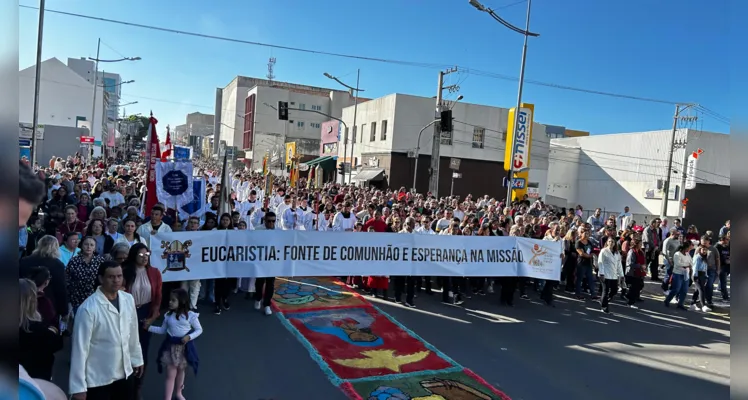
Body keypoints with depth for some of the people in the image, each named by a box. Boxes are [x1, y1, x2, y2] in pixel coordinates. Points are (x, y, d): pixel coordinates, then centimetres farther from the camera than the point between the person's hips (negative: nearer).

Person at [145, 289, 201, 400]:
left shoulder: (190, 315, -14)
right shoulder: (168, 315, -4)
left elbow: (199, 330, -7)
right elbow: (162, 330, 7)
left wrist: (189, 337, -21)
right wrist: (149, 327, -3)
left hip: (184, 347, -1)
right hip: (171, 347, 1)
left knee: (180, 371, 19)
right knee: (170, 374, 1)